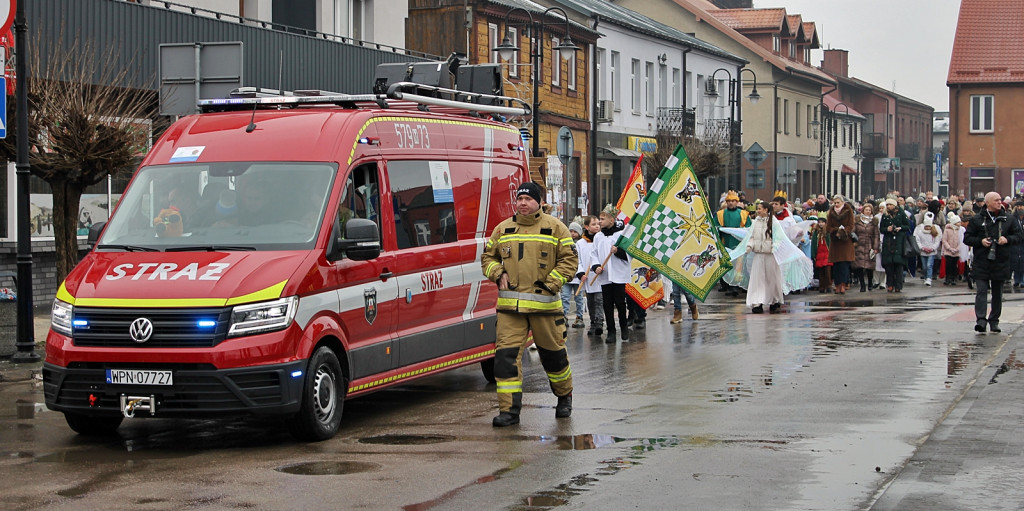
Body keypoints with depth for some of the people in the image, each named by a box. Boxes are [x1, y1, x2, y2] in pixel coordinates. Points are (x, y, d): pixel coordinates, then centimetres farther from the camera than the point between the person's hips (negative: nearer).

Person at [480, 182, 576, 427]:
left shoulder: (555, 227, 2)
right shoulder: (503, 229, 10)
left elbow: (569, 259, 2)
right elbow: (487, 257, 20)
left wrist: (551, 282, -9)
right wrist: (498, 274, 1)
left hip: (544, 303, -2)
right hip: (510, 304, 2)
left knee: (553, 352, 10)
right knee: (507, 354, -8)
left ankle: (564, 397, 34)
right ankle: (509, 409, -6)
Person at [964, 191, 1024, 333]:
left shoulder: (1007, 219, 6)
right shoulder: (977, 219, 1)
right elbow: (967, 238, 4)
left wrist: (1008, 239, -9)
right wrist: (980, 241, -13)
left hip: (1001, 262, 2)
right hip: (982, 262, -2)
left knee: (997, 293, 9)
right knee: (981, 291, -11)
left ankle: (994, 321, 19)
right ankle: (981, 320, -18)